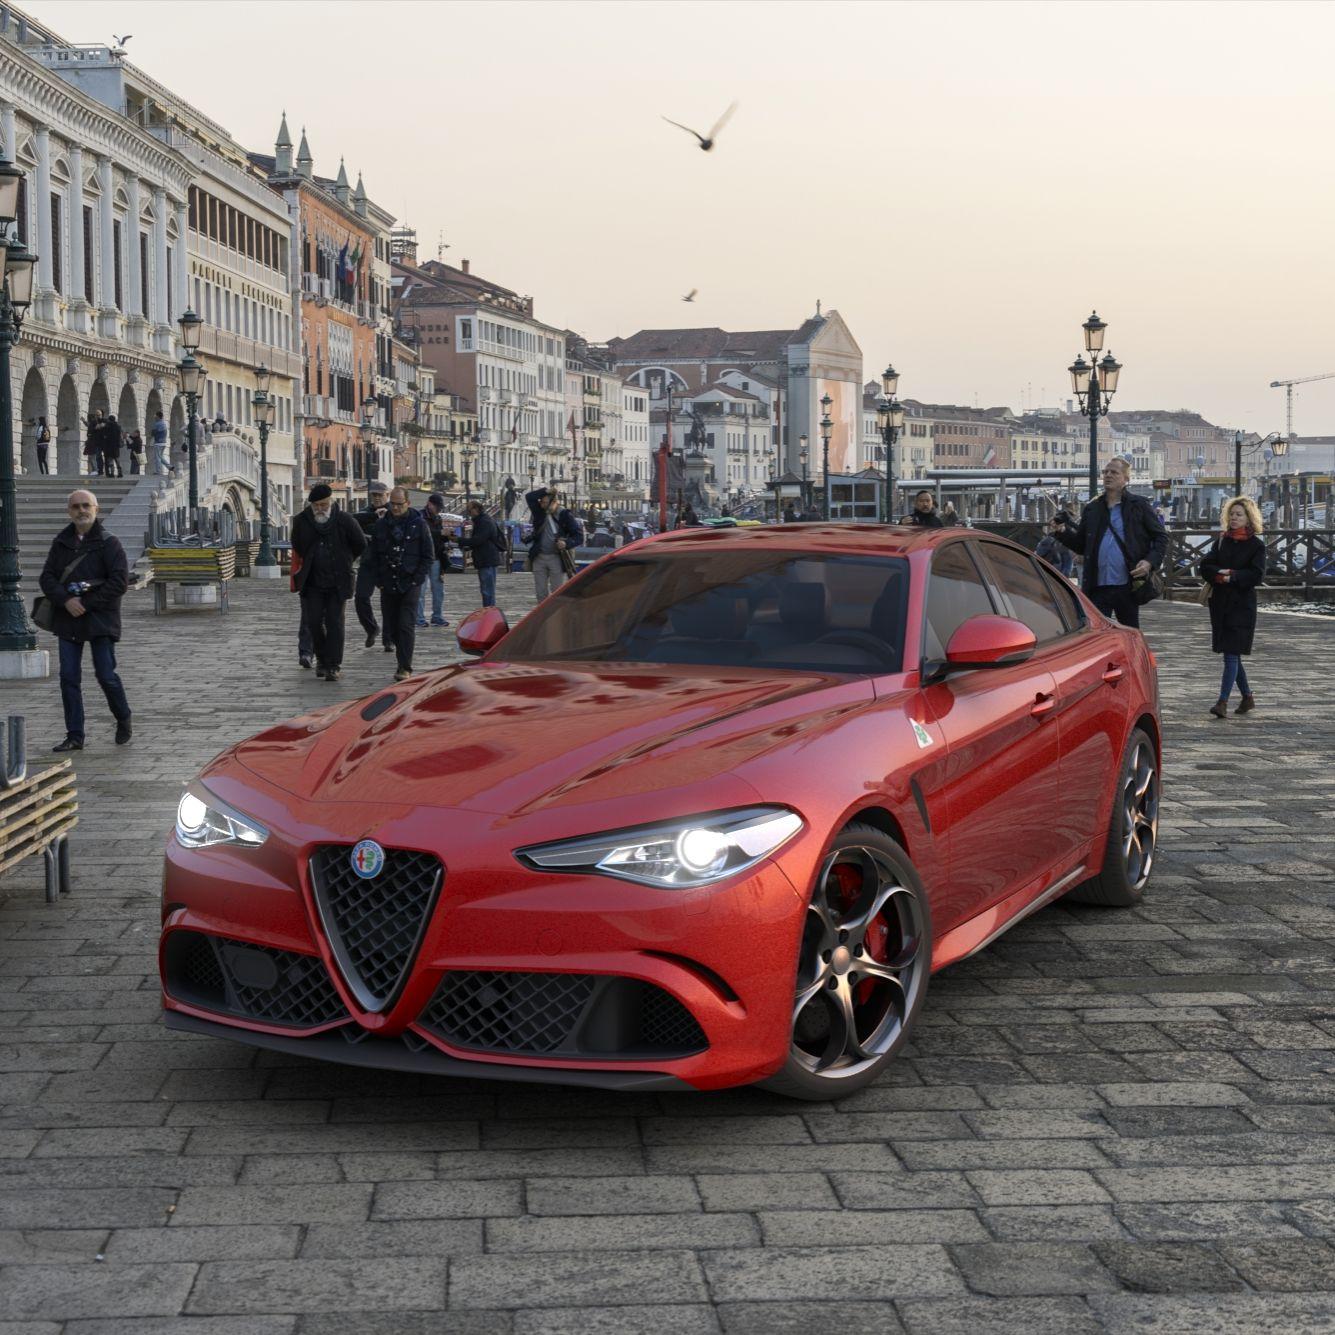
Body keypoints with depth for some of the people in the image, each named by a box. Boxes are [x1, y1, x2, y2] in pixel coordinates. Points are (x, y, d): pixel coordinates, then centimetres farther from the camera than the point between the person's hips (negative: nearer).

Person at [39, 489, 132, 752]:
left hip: (100, 619, -4)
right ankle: (74, 737, 8)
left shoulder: (109, 543, -4)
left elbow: (119, 582, -11)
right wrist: (66, 600, -14)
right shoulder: (62, 542, 10)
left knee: (106, 675, -4)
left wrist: (86, 603, -14)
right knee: (69, 678, 2)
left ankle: (123, 721, 22)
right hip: (68, 619, 4)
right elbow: (47, 577, 5)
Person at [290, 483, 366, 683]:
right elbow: (297, 547, 18)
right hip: (313, 582, 2)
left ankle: (333, 666, -1)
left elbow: (361, 545, 7)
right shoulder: (302, 521, 0)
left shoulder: (345, 521, -6)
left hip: (337, 582, -2)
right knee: (314, 621, 0)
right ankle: (321, 659, 20)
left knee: (334, 622, -4)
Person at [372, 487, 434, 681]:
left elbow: (429, 556, 0)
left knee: (406, 625, -10)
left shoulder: (419, 524, -2)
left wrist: (417, 579, -7)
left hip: (410, 584, -4)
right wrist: (379, 580, 3)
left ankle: (405, 668, -7)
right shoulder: (381, 524, 7)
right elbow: (374, 554, 12)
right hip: (388, 584, 4)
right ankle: (404, 659, 25)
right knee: (390, 627, 7)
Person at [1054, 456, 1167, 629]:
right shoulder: (1092, 508, 12)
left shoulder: (1139, 505, 3)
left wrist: (1150, 562, -12)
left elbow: (1161, 537, 4)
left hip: (1127, 587, -2)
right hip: (1098, 587, 2)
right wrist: (1063, 532, -2)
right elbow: (1081, 545, 15)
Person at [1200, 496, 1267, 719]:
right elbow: (1205, 566, 2)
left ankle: (1223, 702, -16)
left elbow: (1256, 574, -11)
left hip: (1242, 604, -5)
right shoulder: (1221, 541, 12)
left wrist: (1232, 576, -16)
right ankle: (1247, 697, 27)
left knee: (1232, 654, -11)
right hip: (1220, 603, 5)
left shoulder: (1256, 545, -1)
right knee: (1232, 654, 12)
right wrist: (1220, 574, -15)